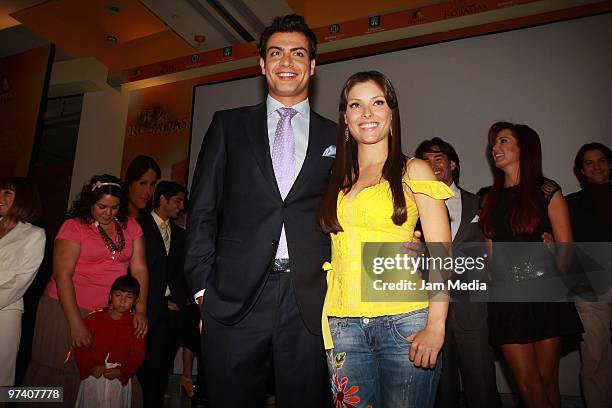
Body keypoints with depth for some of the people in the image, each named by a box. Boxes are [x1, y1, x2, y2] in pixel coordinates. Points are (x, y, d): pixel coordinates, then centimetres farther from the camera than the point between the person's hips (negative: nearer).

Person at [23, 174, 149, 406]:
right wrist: (76, 324, -17)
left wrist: (140, 310, -8)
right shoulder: (74, 227, -4)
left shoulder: (130, 226, 6)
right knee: (60, 371, 5)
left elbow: (139, 269, 3)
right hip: (69, 308, -3)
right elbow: (62, 275, -11)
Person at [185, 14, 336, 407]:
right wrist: (203, 287, -2)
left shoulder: (335, 137, 11)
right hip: (235, 299, 0)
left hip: (310, 304, 1)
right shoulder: (229, 125, 10)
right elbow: (203, 211, 6)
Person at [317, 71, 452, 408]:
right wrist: (327, 322, 4)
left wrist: (436, 326, -15)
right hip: (343, 326, 3)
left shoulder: (412, 171, 1)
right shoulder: (338, 178, 12)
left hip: (404, 322, -3)